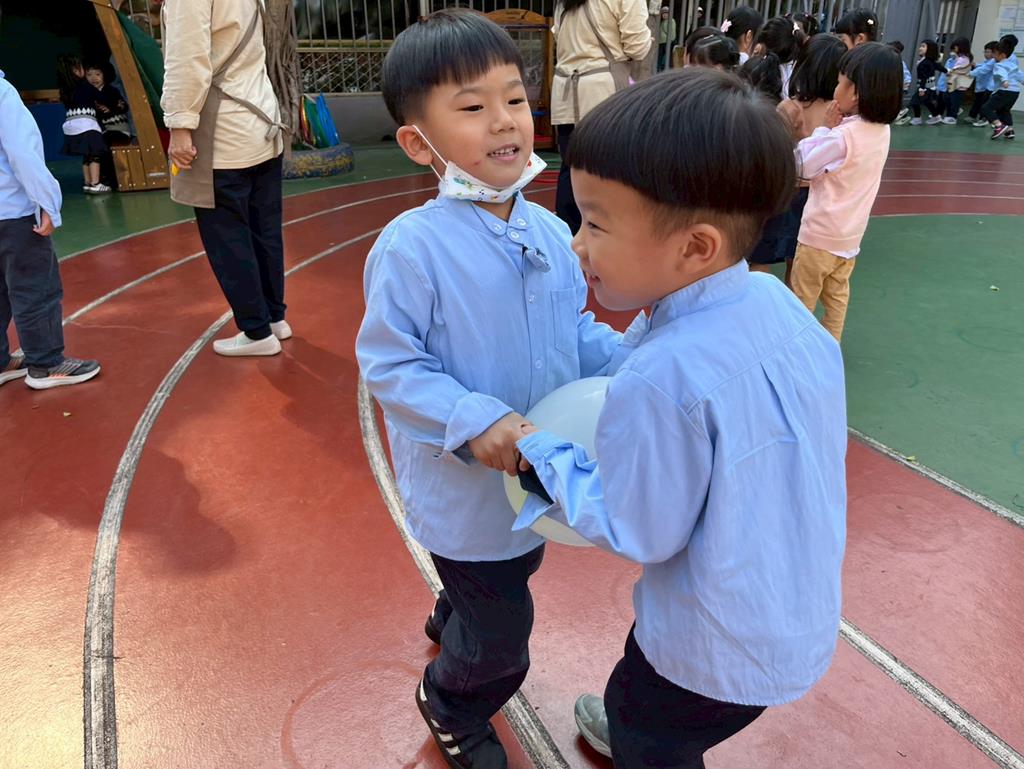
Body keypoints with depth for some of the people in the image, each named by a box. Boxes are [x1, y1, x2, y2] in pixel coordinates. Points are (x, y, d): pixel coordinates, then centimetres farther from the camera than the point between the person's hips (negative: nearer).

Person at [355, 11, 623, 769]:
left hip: (540, 470, 7)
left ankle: (451, 620, 66)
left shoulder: (550, 233, -6)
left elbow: (577, 331, 5)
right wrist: (474, 423, -31)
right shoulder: (413, 246, -25)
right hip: (463, 483, -6)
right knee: (503, 640, 9)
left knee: (513, 574, 32)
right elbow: (388, 365, -21)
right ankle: (452, 707, 44)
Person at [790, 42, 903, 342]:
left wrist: (825, 128, -9)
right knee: (837, 295, 19)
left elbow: (802, 166, -14)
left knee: (802, 297, 7)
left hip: (821, 233, -8)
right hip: (850, 233, 8)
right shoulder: (881, 131, 0)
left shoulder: (843, 136, -26)